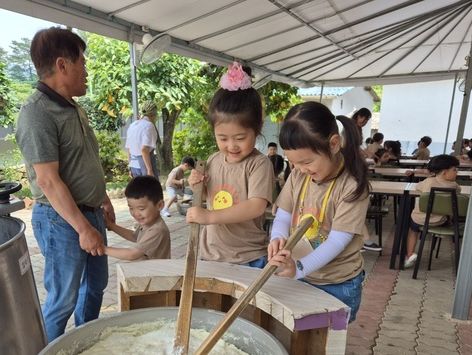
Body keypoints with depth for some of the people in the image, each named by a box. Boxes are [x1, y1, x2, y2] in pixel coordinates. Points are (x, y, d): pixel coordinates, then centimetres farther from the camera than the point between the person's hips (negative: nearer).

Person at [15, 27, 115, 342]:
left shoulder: (74, 108, 8)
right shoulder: (37, 113, -19)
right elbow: (48, 181, -23)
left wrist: (104, 199, 20)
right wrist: (83, 228, -22)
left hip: (90, 212, 9)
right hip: (62, 221, -9)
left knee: (96, 284, 22)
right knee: (63, 300, 7)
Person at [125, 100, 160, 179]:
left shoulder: (132, 125, 12)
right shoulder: (149, 126, -11)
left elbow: (129, 150, 15)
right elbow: (144, 149, -22)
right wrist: (150, 170, -21)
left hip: (134, 165, 8)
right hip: (146, 164, -8)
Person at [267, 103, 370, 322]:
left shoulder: (352, 186, -20)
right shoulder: (298, 176, -3)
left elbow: (337, 240, -23)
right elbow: (283, 217, 0)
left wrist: (299, 267, -35)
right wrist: (278, 238, -22)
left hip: (338, 285, -4)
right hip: (299, 278, 5)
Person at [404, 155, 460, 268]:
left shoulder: (429, 181, -13)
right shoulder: (454, 185, -11)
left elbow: (418, 186, 9)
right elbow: (458, 189, 14)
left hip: (420, 219, -1)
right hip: (439, 222, 1)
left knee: (413, 229, 29)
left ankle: (410, 254, 12)